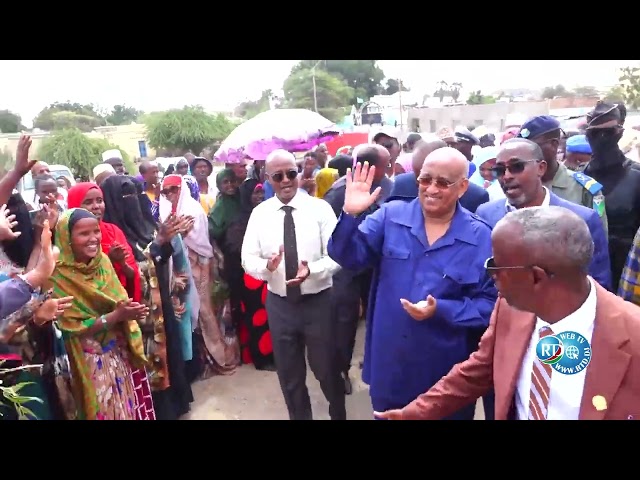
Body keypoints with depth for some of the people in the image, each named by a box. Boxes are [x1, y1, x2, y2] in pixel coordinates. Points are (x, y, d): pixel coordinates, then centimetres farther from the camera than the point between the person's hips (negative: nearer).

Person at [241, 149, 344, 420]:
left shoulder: (320, 208, -7)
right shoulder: (259, 213, 0)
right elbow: (248, 259, -1)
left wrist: (312, 270, -30)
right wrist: (266, 266, -24)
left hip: (318, 301, -2)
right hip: (279, 304, 2)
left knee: (326, 368, 14)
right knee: (289, 374, 17)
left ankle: (338, 414, 43)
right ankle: (299, 416, 42)